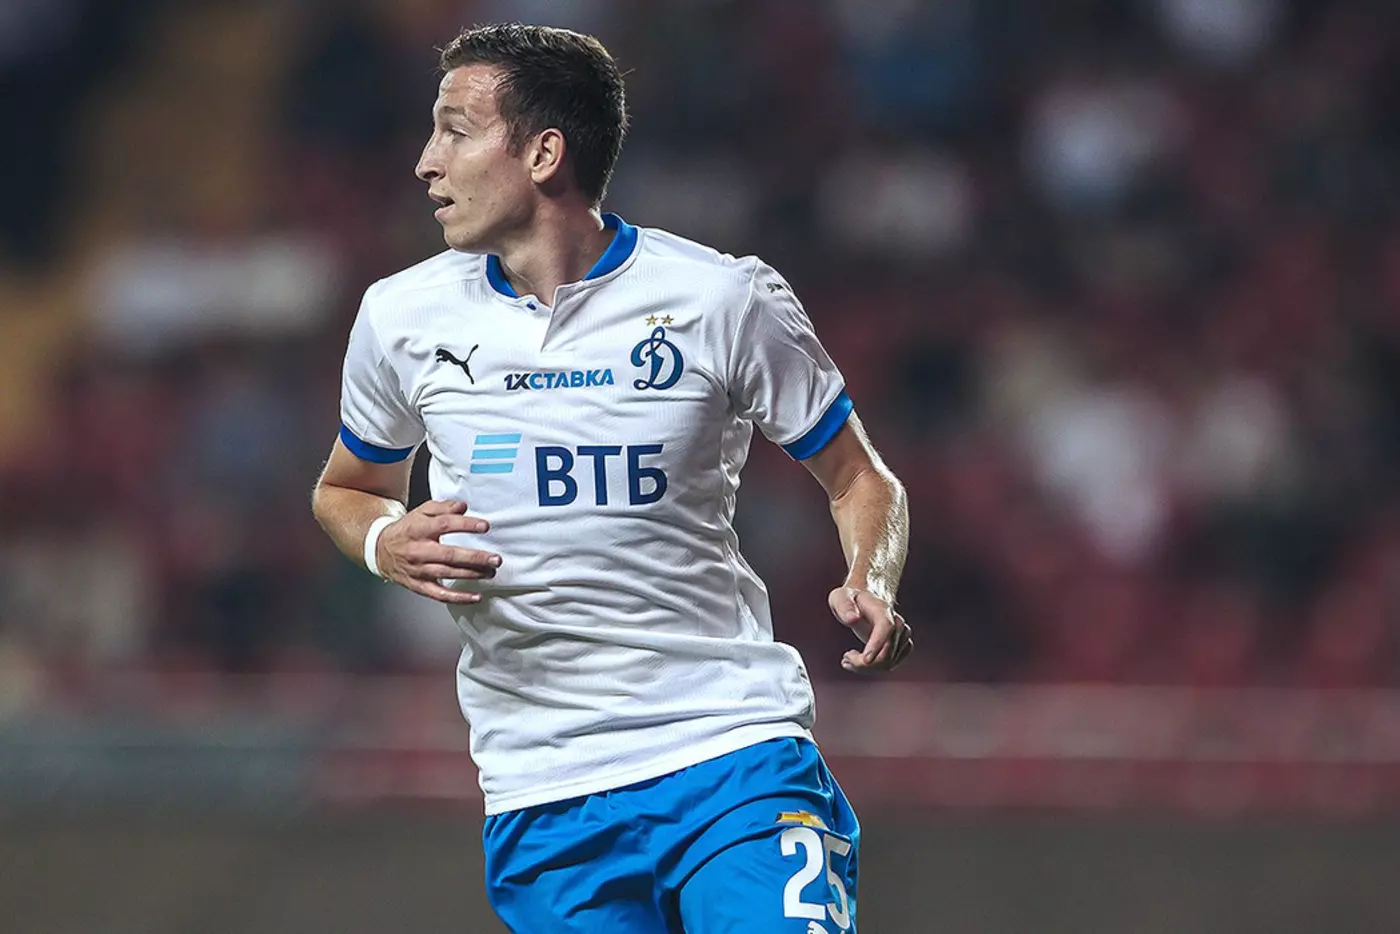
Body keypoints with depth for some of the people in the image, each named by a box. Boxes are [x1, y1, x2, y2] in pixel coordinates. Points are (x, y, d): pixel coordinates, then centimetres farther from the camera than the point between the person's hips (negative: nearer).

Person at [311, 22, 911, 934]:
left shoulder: (727, 300, -4)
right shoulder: (402, 316, 5)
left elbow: (861, 480, 7)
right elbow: (346, 489, 22)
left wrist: (872, 590, -14)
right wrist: (386, 543, -1)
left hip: (735, 755, -3)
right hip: (540, 798, 3)